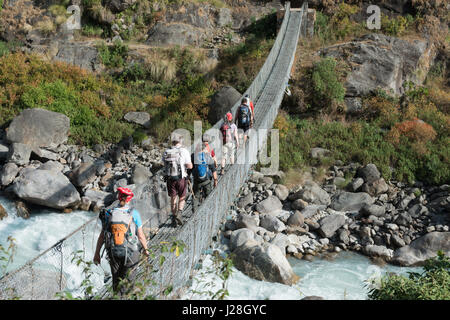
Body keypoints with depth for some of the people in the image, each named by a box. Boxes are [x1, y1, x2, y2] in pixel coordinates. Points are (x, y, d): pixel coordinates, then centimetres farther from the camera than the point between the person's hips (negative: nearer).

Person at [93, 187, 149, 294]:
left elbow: (102, 236, -4)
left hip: (113, 252, 2)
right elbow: (140, 235, -8)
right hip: (130, 252, -2)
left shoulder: (109, 214, -7)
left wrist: (97, 253, 6)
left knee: (116, 278, 21)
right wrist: (145, 249, 8)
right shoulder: (134, 214, -14)